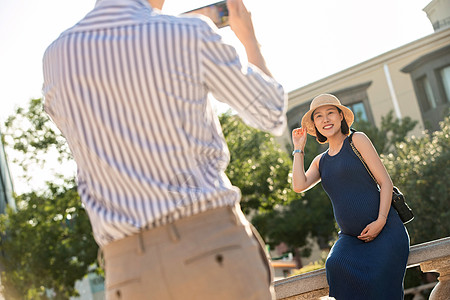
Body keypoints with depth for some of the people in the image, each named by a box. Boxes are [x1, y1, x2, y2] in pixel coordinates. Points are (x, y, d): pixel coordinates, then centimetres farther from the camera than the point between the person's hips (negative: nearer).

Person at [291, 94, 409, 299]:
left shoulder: (357, 140, 3)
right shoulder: (320, 161, 17)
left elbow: (385, 181, -2)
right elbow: (299, 186, -2)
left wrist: (380, 221, -15)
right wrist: (298, 149, 8)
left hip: (385, 230, -3)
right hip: (350, 237, 4)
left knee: (376, 278, -30)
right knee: (336, 266, -29)